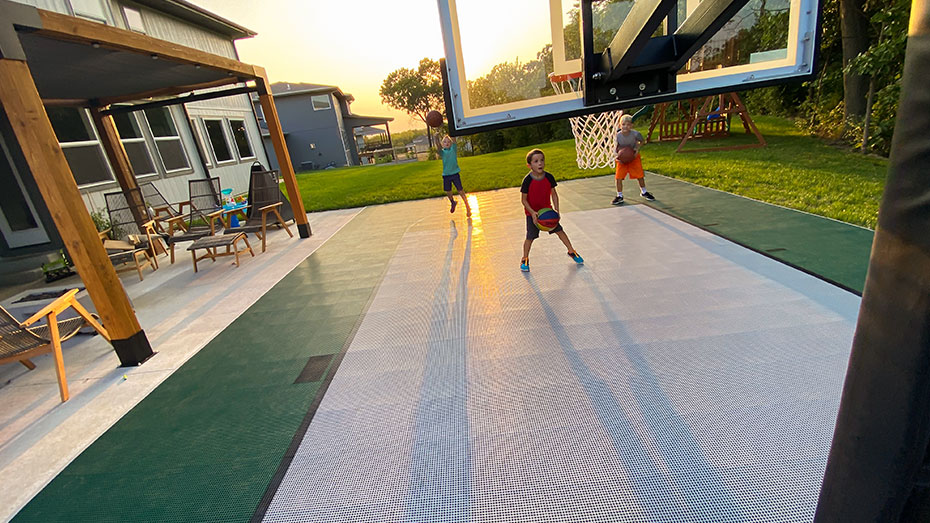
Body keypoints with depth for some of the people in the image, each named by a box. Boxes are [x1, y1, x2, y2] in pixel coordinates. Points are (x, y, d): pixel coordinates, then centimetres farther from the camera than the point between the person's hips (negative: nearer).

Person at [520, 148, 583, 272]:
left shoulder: (549, 177, -9)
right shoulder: (528, 180, -20)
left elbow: (554, 194, 1)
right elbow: (523, 199, -14)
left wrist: (556, 209, -9)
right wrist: (533, 213, -22)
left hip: (547, 210, 3)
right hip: (532, 213, -3)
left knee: (559, 230, 8)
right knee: (530, 236, -3)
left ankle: (571, 252, 27)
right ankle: (525, 259, 16)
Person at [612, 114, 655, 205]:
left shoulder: (635, 134, -21)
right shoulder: (618, 136, -20)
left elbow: (642, 141, -2)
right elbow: (615, 148, -8)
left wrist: (637, 148, -19)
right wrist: (617, 155, -27)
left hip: (634, 156, 0)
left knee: (640, 175, 8)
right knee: (618, 177, -8)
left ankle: (643, 192, 34)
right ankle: (620, 196, 9)